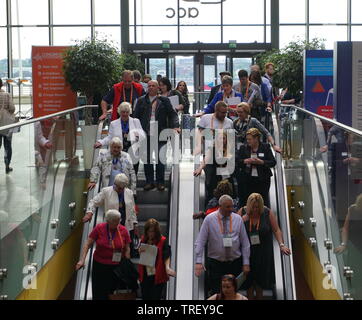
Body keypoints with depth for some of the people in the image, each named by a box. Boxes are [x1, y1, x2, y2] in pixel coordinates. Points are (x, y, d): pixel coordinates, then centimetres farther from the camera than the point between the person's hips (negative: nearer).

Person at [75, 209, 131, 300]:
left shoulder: (123, 230, -5)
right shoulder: (99, 228, -7)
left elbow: (127, 249, 4)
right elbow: (87, 244, -5)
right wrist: (82, 260, -15)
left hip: (116, 267, 0)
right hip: (99, 265, 0)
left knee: (112, 292, 1)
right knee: (99, 294, 4)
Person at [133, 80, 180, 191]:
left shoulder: (164, 100, 8)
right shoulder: (141, 101, 12)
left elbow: (172, 114, 6)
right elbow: (136, 116, 12)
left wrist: (175, 126, -9)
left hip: (160, 135, -2)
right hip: (146, 134, 2)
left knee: (160, 158, -1)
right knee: (147, 158, 3)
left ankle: (160, 182, 8)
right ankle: (149, 181, 12)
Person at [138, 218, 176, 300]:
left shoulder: (163, 241, -8)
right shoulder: (144, 239, 7)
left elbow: (166, 256, -15)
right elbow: (138, 255, 18)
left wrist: (167, 267, -32)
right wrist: (140, 251, -6)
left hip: (158, 276, -5)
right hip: (145, 275, 5)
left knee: (156, 297, -4)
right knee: (145, 297, 11)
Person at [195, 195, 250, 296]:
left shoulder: (238, 219, 3)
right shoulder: (209, 219, -3)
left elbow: (245, 243, 5)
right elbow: (200, 241, -5)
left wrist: (246, 263, 0)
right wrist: (199, 262, -15)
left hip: (235, 264, 2)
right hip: (215, 264, -2)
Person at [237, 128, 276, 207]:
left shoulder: (265, 147, 1)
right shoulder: (243, 148, 7)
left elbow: (273, 162, -3)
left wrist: (261, 162, -16)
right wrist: (245, 161, -15)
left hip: (262, 180, -2)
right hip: (247, 180, 2)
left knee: (263, 202, 4)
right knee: (246, 202, 3)